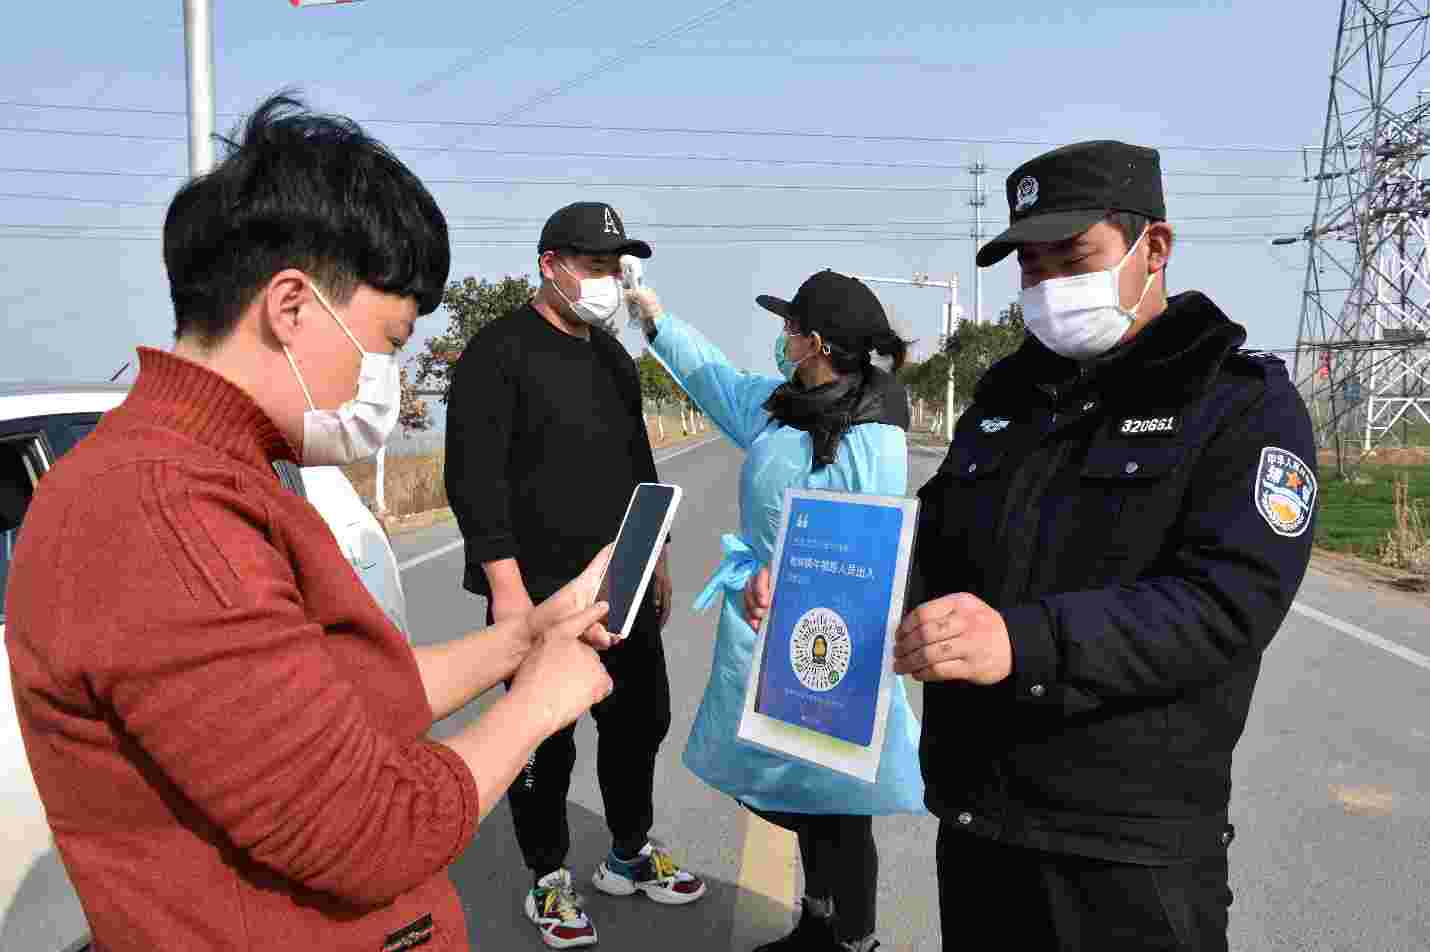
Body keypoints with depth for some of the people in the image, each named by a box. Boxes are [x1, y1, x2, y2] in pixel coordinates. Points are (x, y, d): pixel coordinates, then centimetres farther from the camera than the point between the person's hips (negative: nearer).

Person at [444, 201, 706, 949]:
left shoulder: (613, 356, 14)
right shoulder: (498, 352, -9)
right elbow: (474, 476, -16)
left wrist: (657, 556, 17)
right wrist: (507, 584, -20)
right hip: (539, 591, -7)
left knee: (640, 719, 16)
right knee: (545, 742, 6)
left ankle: (630, 854, 37)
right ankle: (548, 881, 27)